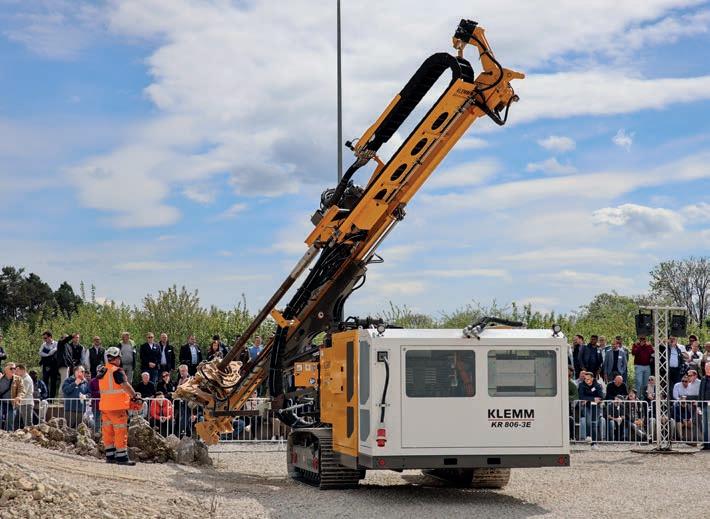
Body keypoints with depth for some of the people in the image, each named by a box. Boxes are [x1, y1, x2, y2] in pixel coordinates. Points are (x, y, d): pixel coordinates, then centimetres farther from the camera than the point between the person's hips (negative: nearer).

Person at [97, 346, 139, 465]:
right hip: (117, 406, -8)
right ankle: (121, 457, -6)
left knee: (108, 431, 12)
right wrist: (135, 396, -15)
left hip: (104, 406, 8)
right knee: (120, 431, -4)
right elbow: (125, 386, -23)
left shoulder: (101, 372, 12)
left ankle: (110, 456, 17)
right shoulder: (117, 371, -13)